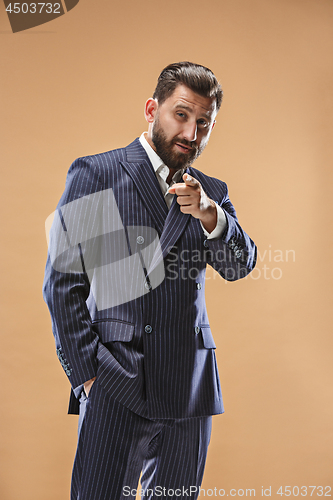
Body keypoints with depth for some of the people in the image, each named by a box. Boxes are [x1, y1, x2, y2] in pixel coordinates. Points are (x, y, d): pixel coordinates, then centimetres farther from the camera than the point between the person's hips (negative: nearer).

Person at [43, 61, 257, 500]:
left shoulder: (213, 193, 14)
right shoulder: (94, 175, 1)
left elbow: (239, 267, 1)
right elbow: (63, 282, -2)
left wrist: (208, 214, -18)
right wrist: (87, 374, -8)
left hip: (190, 389, 4)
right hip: (115, 384, -4)